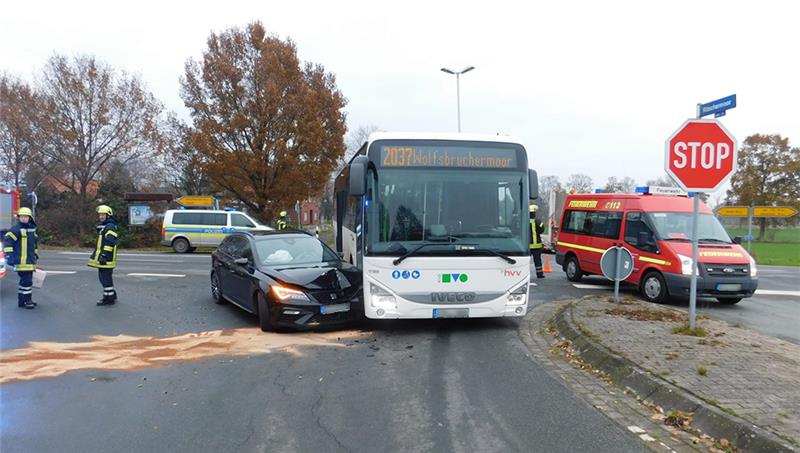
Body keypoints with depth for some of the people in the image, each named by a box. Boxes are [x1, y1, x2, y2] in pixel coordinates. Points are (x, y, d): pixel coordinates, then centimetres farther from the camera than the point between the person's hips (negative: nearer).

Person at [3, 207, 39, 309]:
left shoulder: (32, 229, 15)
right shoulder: (16, 229, -10)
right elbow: (7, 241, -14)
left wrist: (36, 254, 30)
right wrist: (8, 255, -20)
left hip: (30, 261, 8)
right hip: (21, 261, -8)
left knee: (28, 280, 15)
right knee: (26, 281, -10)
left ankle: (28, 299, 24)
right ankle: (23, 301, -4)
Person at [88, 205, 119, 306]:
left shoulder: (110, 227, -14)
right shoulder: (102, 226, 20)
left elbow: (110, 243, -24)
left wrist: (104, 255, -27)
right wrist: (95, 254, 28)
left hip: (106, 259, -11)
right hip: (102, 259, 11)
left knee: (105, 278, -7)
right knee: (103, 277, 17)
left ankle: (109, 299, -1)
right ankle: (112, 296, 27)